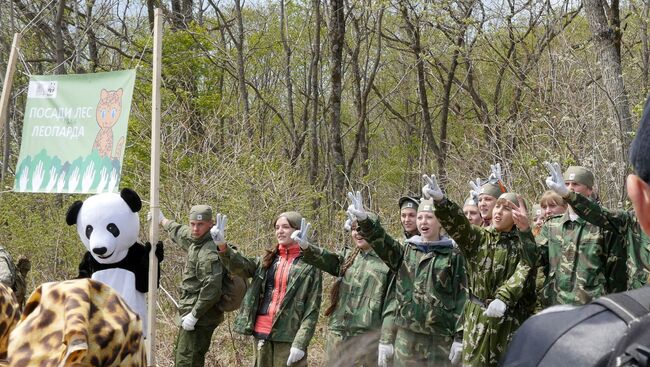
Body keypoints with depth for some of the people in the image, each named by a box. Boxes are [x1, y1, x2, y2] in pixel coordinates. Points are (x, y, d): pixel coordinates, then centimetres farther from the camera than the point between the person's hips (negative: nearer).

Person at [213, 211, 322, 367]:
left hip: (288, 336, -5)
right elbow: (241, 265, -3)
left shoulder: (309, 265, -3)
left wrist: (300, 344, -15)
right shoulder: (268, 260, 13)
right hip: (262, 333, 5)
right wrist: (222, 245, -21)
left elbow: (312, 309, -7)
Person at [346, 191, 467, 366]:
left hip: (441, 336, -3)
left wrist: (459, 337, -7)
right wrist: (364, 220, -26)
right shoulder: (406, 251, 11)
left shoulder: (453, 255, 2)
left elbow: (461, 297, -1)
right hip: (407, 334, 3)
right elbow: (383, 244, -8)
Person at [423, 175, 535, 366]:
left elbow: (521, 274, -15)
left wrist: (503, 299, -33)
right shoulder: (478, 238, 5)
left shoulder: (522, 243, 1)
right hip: (478, 319, 1)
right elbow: (456, 223, -14)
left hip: (511, 321, -1)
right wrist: (440, 200, -34)